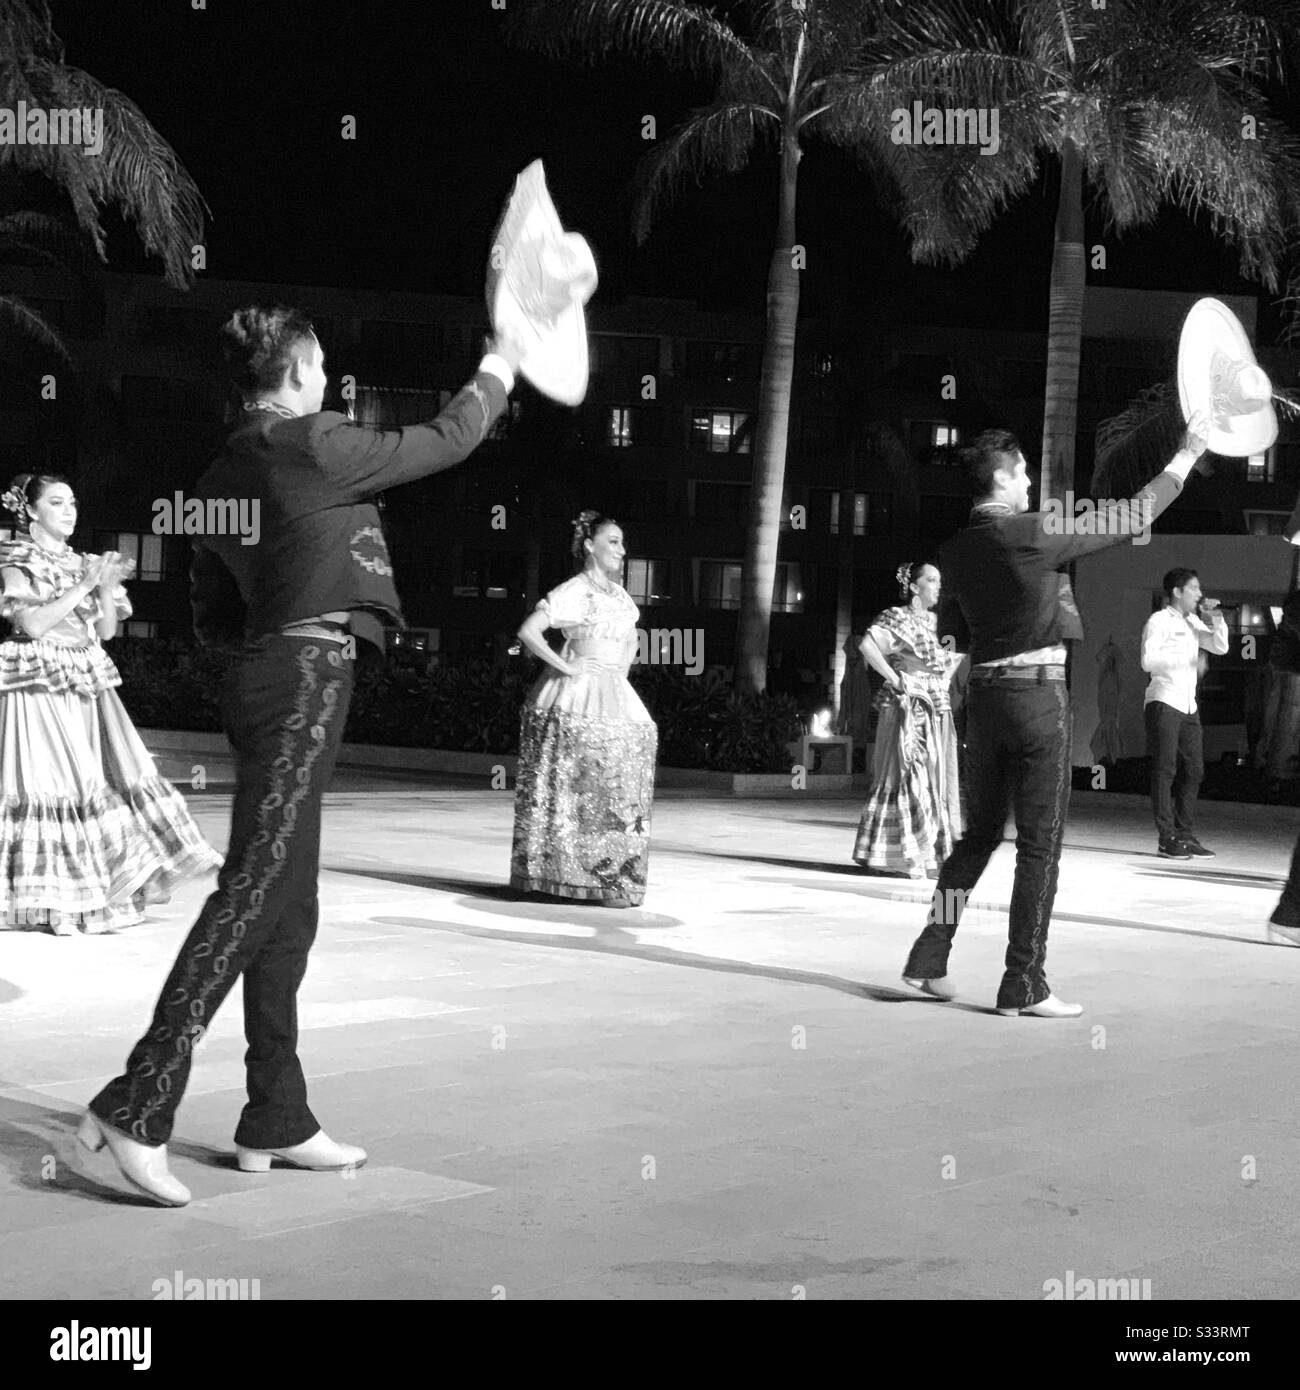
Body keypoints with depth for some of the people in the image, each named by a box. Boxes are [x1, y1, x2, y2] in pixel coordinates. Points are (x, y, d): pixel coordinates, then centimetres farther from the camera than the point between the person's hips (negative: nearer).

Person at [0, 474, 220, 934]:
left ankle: (107, 893, 2)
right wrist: (83, 586, -16)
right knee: (51, 784, -9)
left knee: (113, 775, -2)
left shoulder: (82, 564, 15)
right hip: (40, 684, -6)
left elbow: (107, 630, 12)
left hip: (87, 683, 6)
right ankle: (56, 906, -4)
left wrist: (106, 587, -5)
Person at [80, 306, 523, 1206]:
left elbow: (215, 618, 19)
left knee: (288, 913, 11)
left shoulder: (225, 475, 15)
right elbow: (445, 442, 4)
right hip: (304, 683, -9)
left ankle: (277, 1123, 16)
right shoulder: (313, 444, -9)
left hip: (266, 680, 9)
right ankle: (138, 1105, -16)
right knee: (251, 896, -12)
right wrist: (495, 376, 20)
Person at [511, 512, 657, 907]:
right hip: (578, 696, -8)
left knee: (618, 787, 4)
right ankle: (565, 874, -6)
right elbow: (528, 631, -16)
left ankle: (613, 875, 8)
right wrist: (564, 666, -14)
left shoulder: (619, 594, 17)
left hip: (615, 694, 8)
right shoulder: (572, 592, -7)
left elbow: (631, 639, 35)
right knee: (577, 785, -10)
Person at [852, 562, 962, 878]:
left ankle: (932, 852, 14)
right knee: (906, 779, -7)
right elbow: (868, 646, -25)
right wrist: (894, 678, -21)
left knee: (937, 781, 8)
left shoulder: (935, 621, 16)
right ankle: (901, 855, -3)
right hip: (906, 709, -8)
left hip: (938, 711, 8)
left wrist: (947, 675, 15)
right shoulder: (897, 618, -8)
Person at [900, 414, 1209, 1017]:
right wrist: (1186, 457, 2)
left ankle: (928, 960, 15)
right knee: (1040, 843, 0)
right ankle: (1023, 987, 2)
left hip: (984, 693, 7)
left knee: (978, 833, 17)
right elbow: (1132, 517, -7)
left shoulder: (956, 549, 7)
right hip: (1037, 692, -7)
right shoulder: (1034, 533, -13)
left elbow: (951, 631, 18)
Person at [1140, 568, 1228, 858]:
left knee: (1193, 769, 5)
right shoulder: (1158, 621, -4)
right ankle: (1167, 839, -5)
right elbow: (1148, 661, -14)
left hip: (1188, 705, 8)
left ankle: (1186, 835, 11)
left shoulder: (1192, 622, 18)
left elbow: (1220, 647, 18)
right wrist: (1185, 658, -16)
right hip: (1163, 702, -8)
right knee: (1165, 770, -6)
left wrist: (1216, 617, 6)